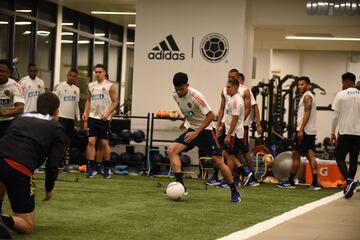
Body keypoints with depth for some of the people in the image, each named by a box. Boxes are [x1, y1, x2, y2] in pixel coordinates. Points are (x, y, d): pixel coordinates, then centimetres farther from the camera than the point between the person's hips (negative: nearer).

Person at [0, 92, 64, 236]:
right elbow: (52, 163, 12)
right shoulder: (57, 128, 19)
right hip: (20, 168, -5)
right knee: (27, 226, 9)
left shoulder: (21, 117, 31)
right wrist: (49, 188, 29)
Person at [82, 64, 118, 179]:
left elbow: (115, 102, -3)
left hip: (104, 118, -3)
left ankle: (107, 168, 15)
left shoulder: (110, 86, -3)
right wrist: (85, 112, 3)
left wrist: (107, 113, -16)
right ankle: (90, 168, -3)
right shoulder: (91, 85, 9)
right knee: (91, 142, -5)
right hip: (92, 117, 3)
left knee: (104, 143, 3)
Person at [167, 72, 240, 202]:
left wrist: (196, 132, -25)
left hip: (205, 130, -6)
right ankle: (180, 185, -19)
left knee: (218, 161, -7)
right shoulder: (175, 96, -3)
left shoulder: (195, 96, -23)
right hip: (192, 130, 6)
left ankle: (234, 192, 9)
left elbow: (210, 115, -22)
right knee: (171, 150, -16)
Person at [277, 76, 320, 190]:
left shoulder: (307, 96, -10)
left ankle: (290, 181, 4)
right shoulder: (310, 96, 20)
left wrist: (301, 130, -26)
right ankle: (315, 183, -2)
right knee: (310, 156, 3)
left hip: (304, 131, -10)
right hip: (311, 131, 10)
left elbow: (307, 113, -21)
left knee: (296, 155, -2)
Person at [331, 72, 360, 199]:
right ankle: (349, 186, 15)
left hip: (345, 132, -4)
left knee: (339, 157, 2)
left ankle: (349, 181, -19)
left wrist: (333, 132, 4)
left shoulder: (341, 95, -5)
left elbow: (336, 116, -4)